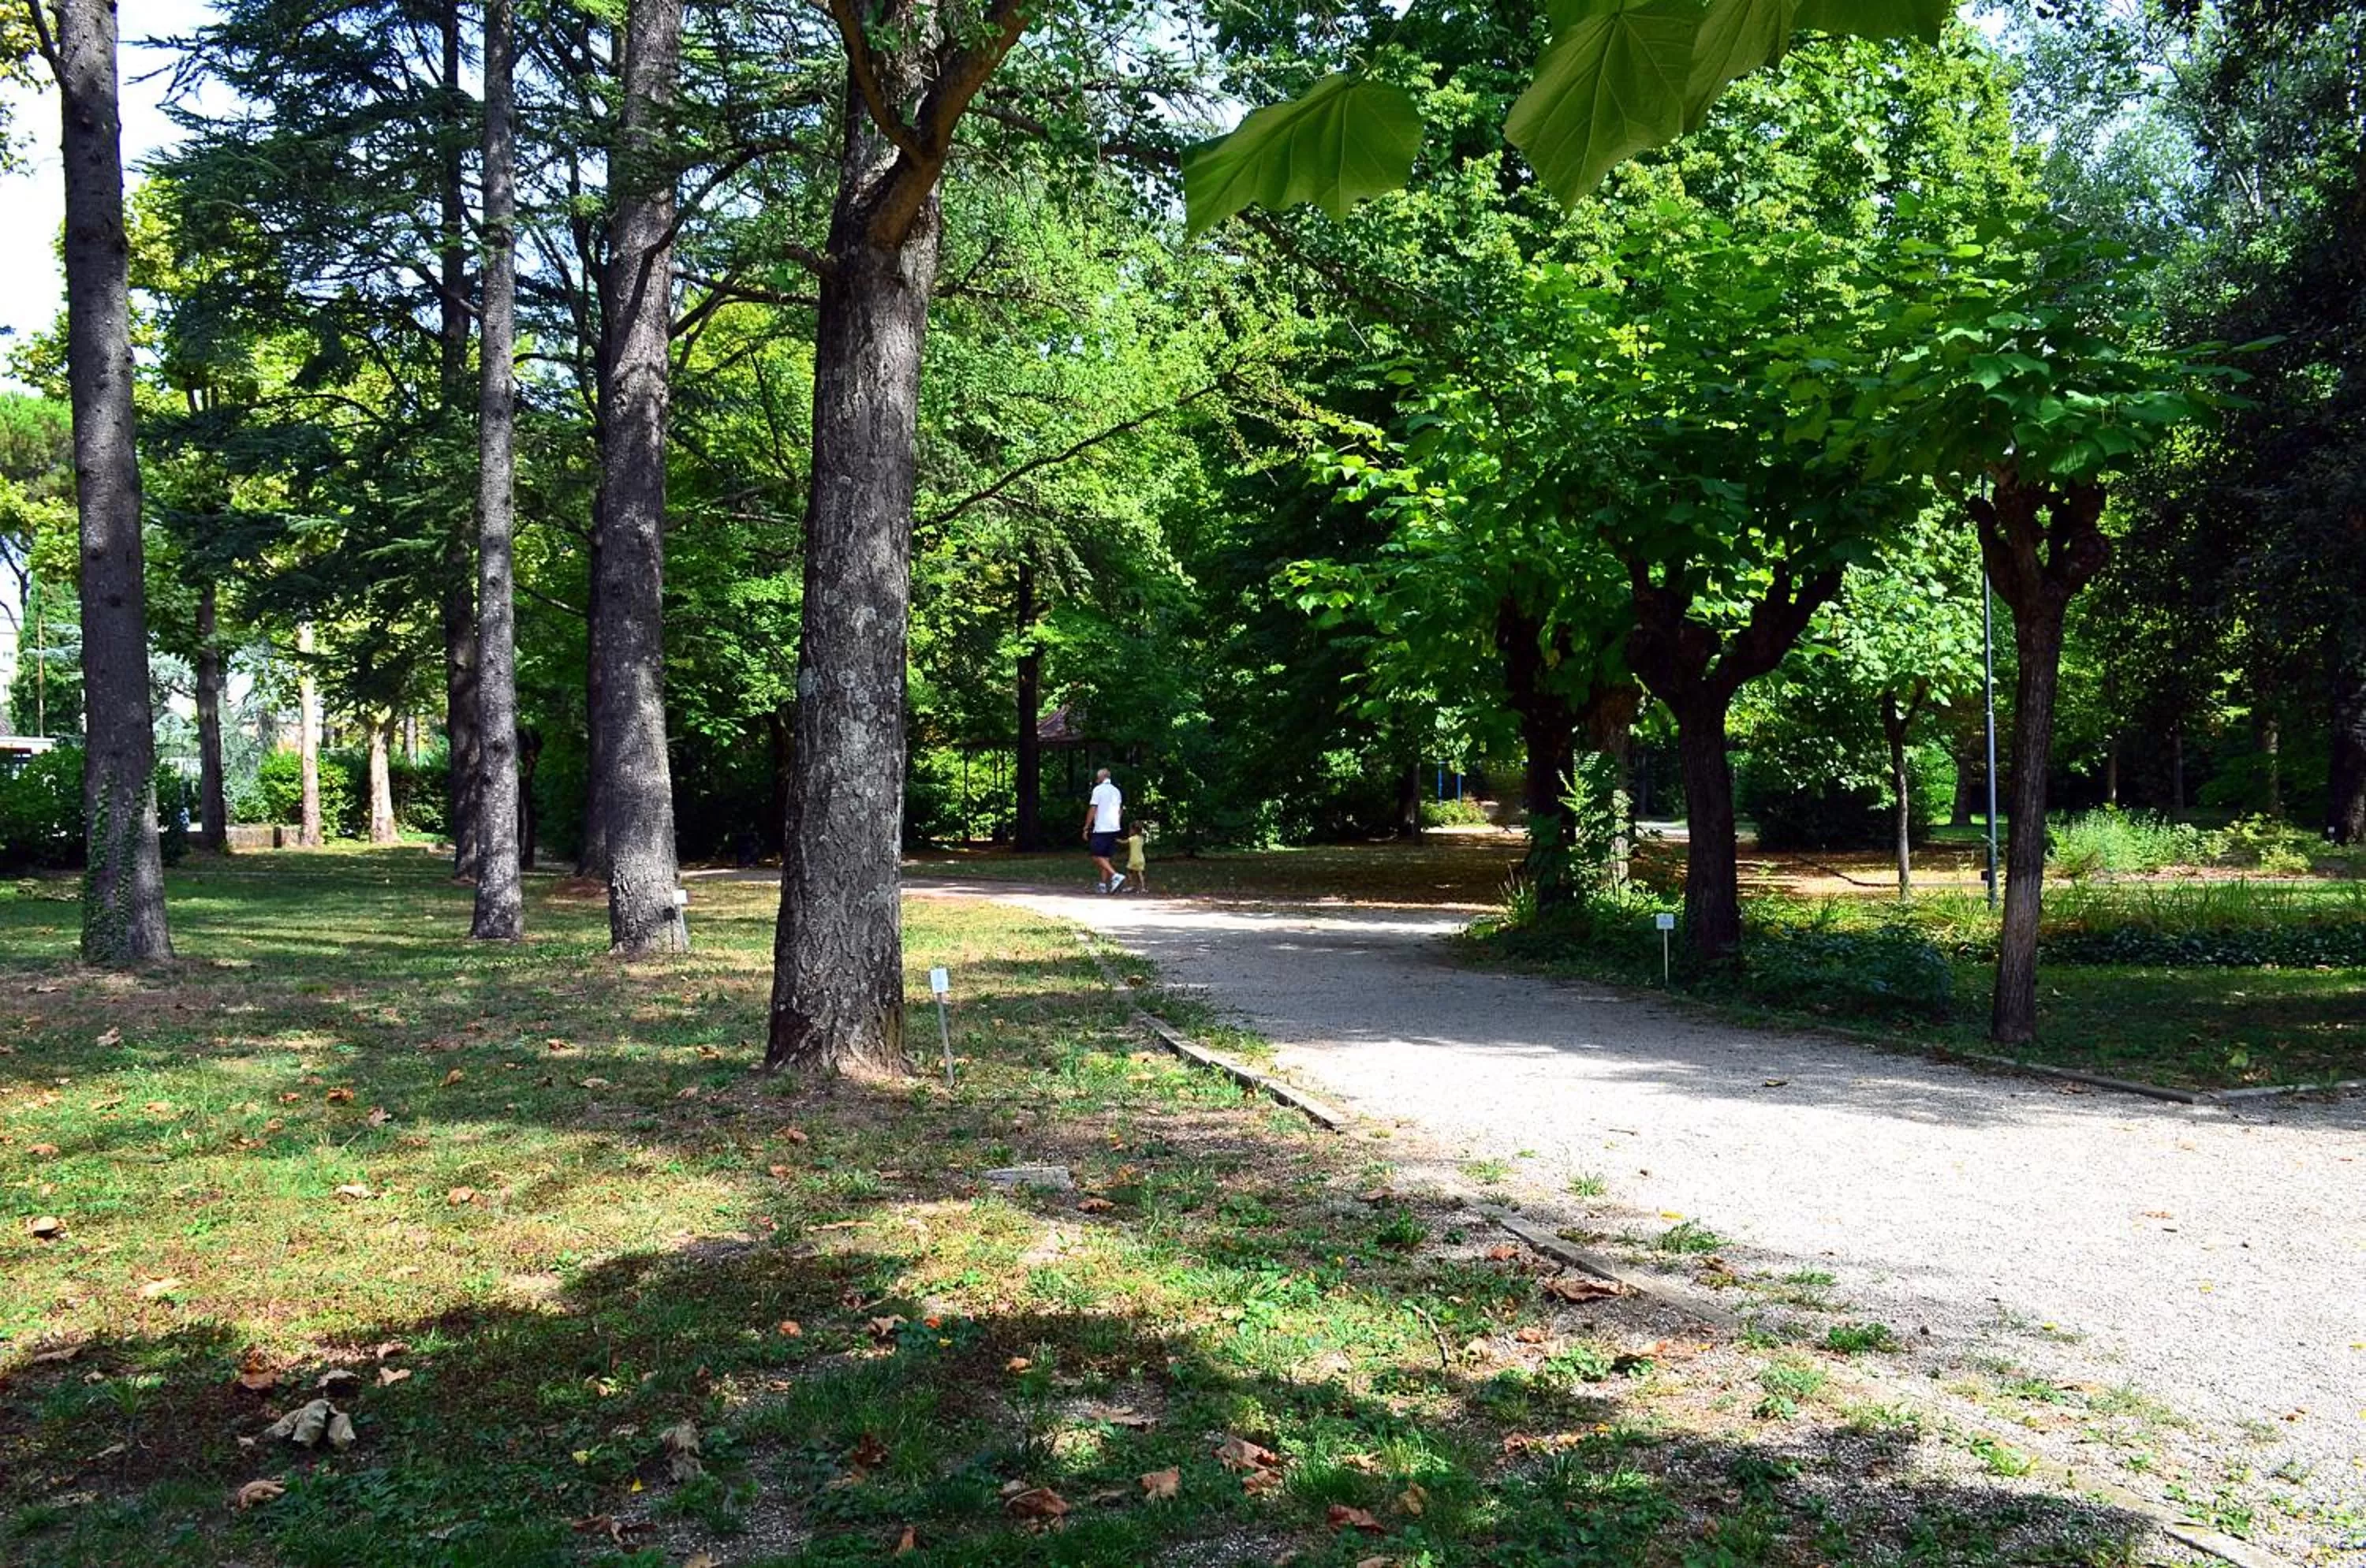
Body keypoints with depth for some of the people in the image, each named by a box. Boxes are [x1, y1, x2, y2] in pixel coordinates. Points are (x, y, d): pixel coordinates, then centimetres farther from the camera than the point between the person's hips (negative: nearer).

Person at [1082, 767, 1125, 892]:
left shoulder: (1098, 789, -6)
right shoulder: (1116, 791, 14)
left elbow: (1092, 809, -11)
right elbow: (1120, 810, 19)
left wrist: (1086, 828, -8)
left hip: (1101, 829, -7)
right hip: (1114, 828, 7)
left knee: (1097, 857, -5)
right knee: (1105, 857, 11)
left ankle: (1116, 876, -21)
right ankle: (1104, 885, 7)